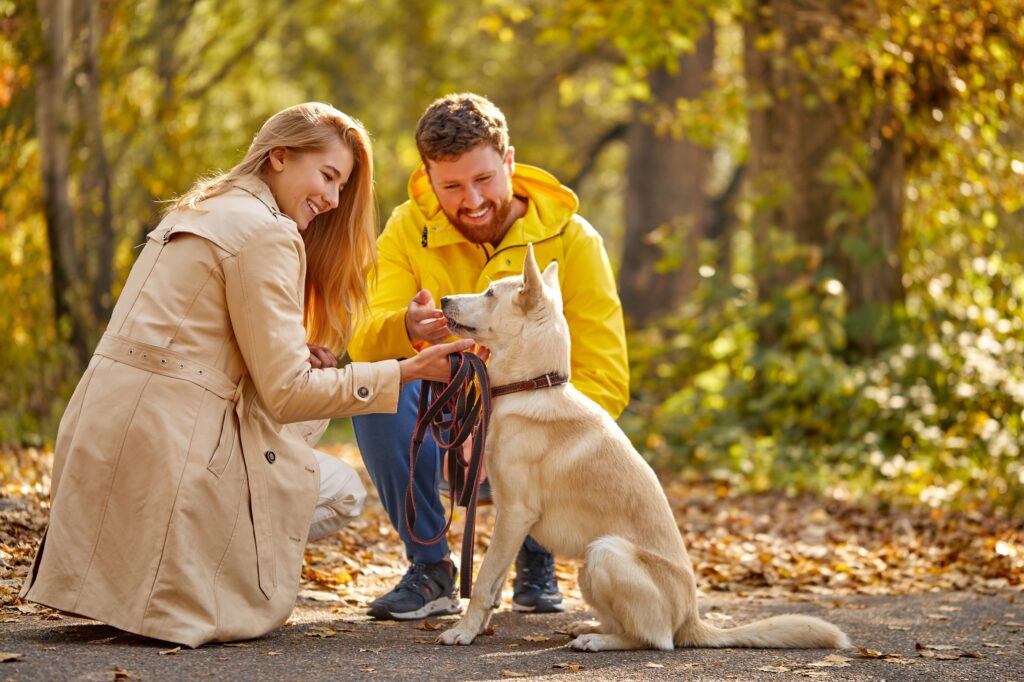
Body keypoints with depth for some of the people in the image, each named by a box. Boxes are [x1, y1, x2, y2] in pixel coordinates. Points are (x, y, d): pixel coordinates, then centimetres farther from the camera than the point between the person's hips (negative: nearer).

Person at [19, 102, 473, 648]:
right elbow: (286, 393, -11)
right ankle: (183, 586, -4)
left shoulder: (198, 210, 19)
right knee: (341, 491, 9)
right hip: (167, 444, -9)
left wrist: (294, 355, 10)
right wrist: (406, 372, -8)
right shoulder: (266, 233, -10)